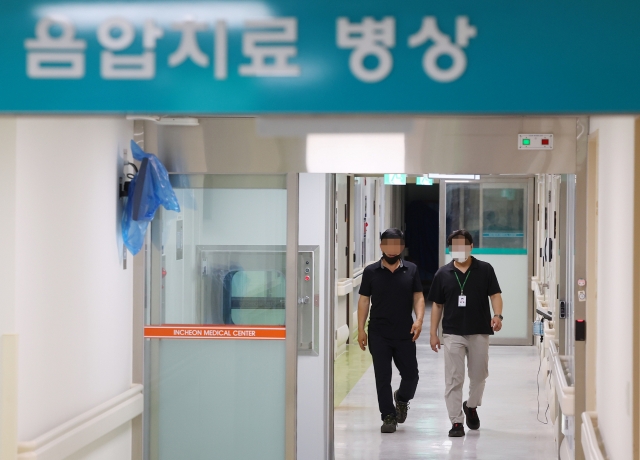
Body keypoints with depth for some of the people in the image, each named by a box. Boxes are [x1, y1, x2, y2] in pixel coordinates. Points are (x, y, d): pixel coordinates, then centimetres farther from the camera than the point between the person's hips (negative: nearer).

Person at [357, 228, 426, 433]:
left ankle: (402, 399, 36)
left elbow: (418, 297, 3)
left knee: (411, 375, 5)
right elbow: (364, 301, 3)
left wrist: (419, 319, -14)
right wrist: (361, 330, -1)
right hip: (379, 335, -1)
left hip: (405, 334, 1)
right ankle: (388, 416, 12)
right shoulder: (371, 272, 1)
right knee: (382, 377, 1)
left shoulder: (411, 270, 3)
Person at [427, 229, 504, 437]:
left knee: (479, 374, 12)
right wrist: (433, 334, 4)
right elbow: (437, 305, 8)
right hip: (452, 333, 0)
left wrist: (497, 315, -22)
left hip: (479, 332, 0)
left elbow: (495, 295, -2)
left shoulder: (485, 270, 1)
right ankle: (456, 422, 2)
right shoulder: (443, 274, 4)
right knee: (454, 379, -2)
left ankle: (471, 406, 38)